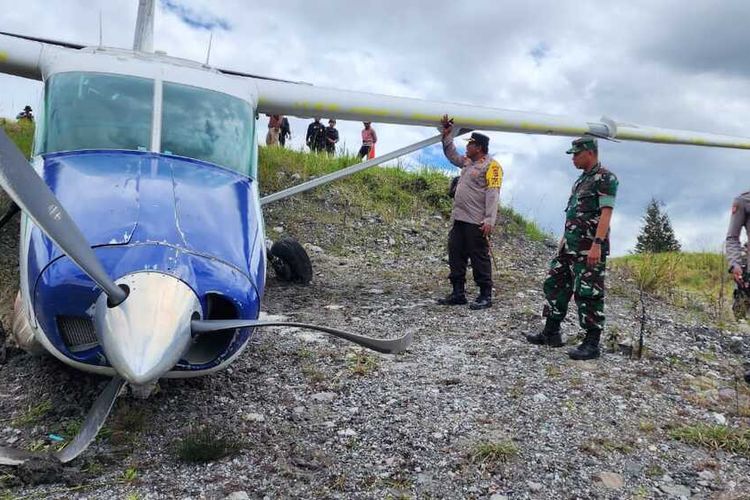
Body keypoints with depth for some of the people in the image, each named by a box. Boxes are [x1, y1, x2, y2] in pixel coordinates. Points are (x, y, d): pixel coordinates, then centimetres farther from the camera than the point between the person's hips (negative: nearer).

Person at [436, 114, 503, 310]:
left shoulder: (491, 166, -9)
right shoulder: (467, 162, 18)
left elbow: (493, 194, -17)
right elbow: (451, 155, 35)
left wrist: (489, 221, -24)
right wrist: (447, 135, 25)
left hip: (477, 222, -9)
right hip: (459, 219, 9)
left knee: (480, 258, -2)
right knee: (456, 256, 10)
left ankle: (485, 296, 7)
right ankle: (458, 294, 18)